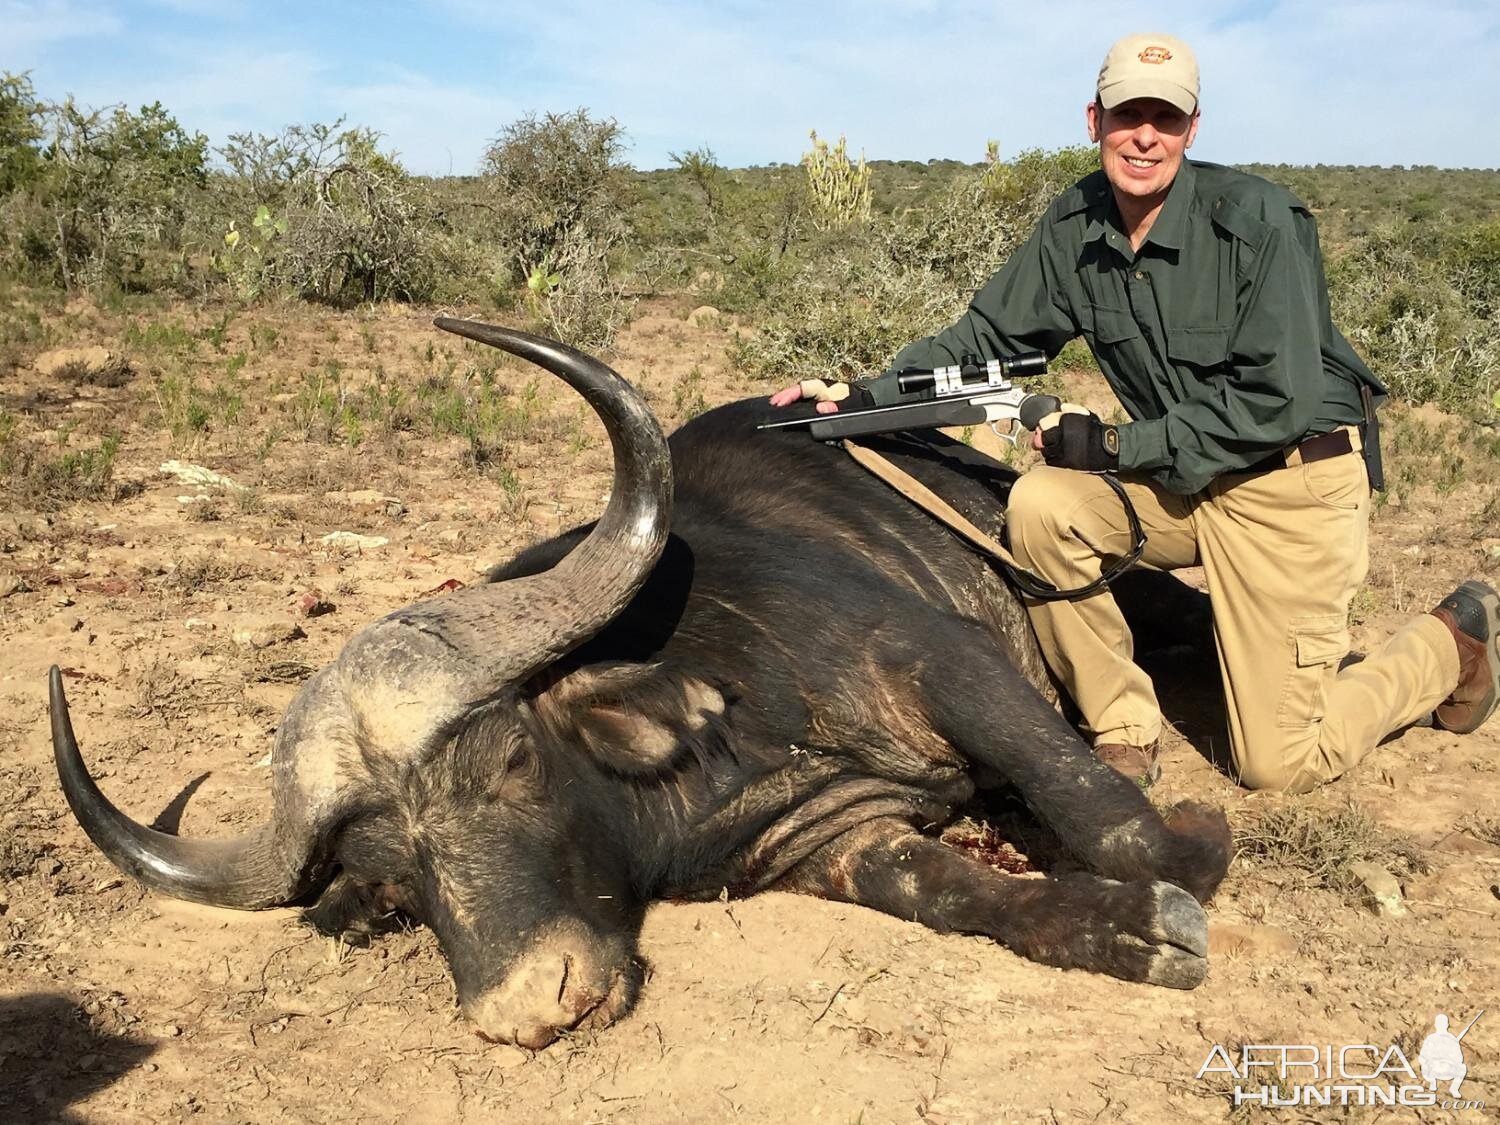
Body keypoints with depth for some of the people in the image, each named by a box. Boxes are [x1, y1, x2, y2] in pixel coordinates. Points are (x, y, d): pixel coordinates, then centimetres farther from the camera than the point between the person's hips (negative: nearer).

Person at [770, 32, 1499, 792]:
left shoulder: (1256, 218, -21)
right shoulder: (1073, 227, -4)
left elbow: (1276, 403, -23)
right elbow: (985, 338, 1)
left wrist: (1112, 447, -22)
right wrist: (864, 396, -12)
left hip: (1294, 481, -5)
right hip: (1178, 480, 5)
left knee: (1279, 765, -6)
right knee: (1039, 505, -23)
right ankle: (1123, 731, -5)